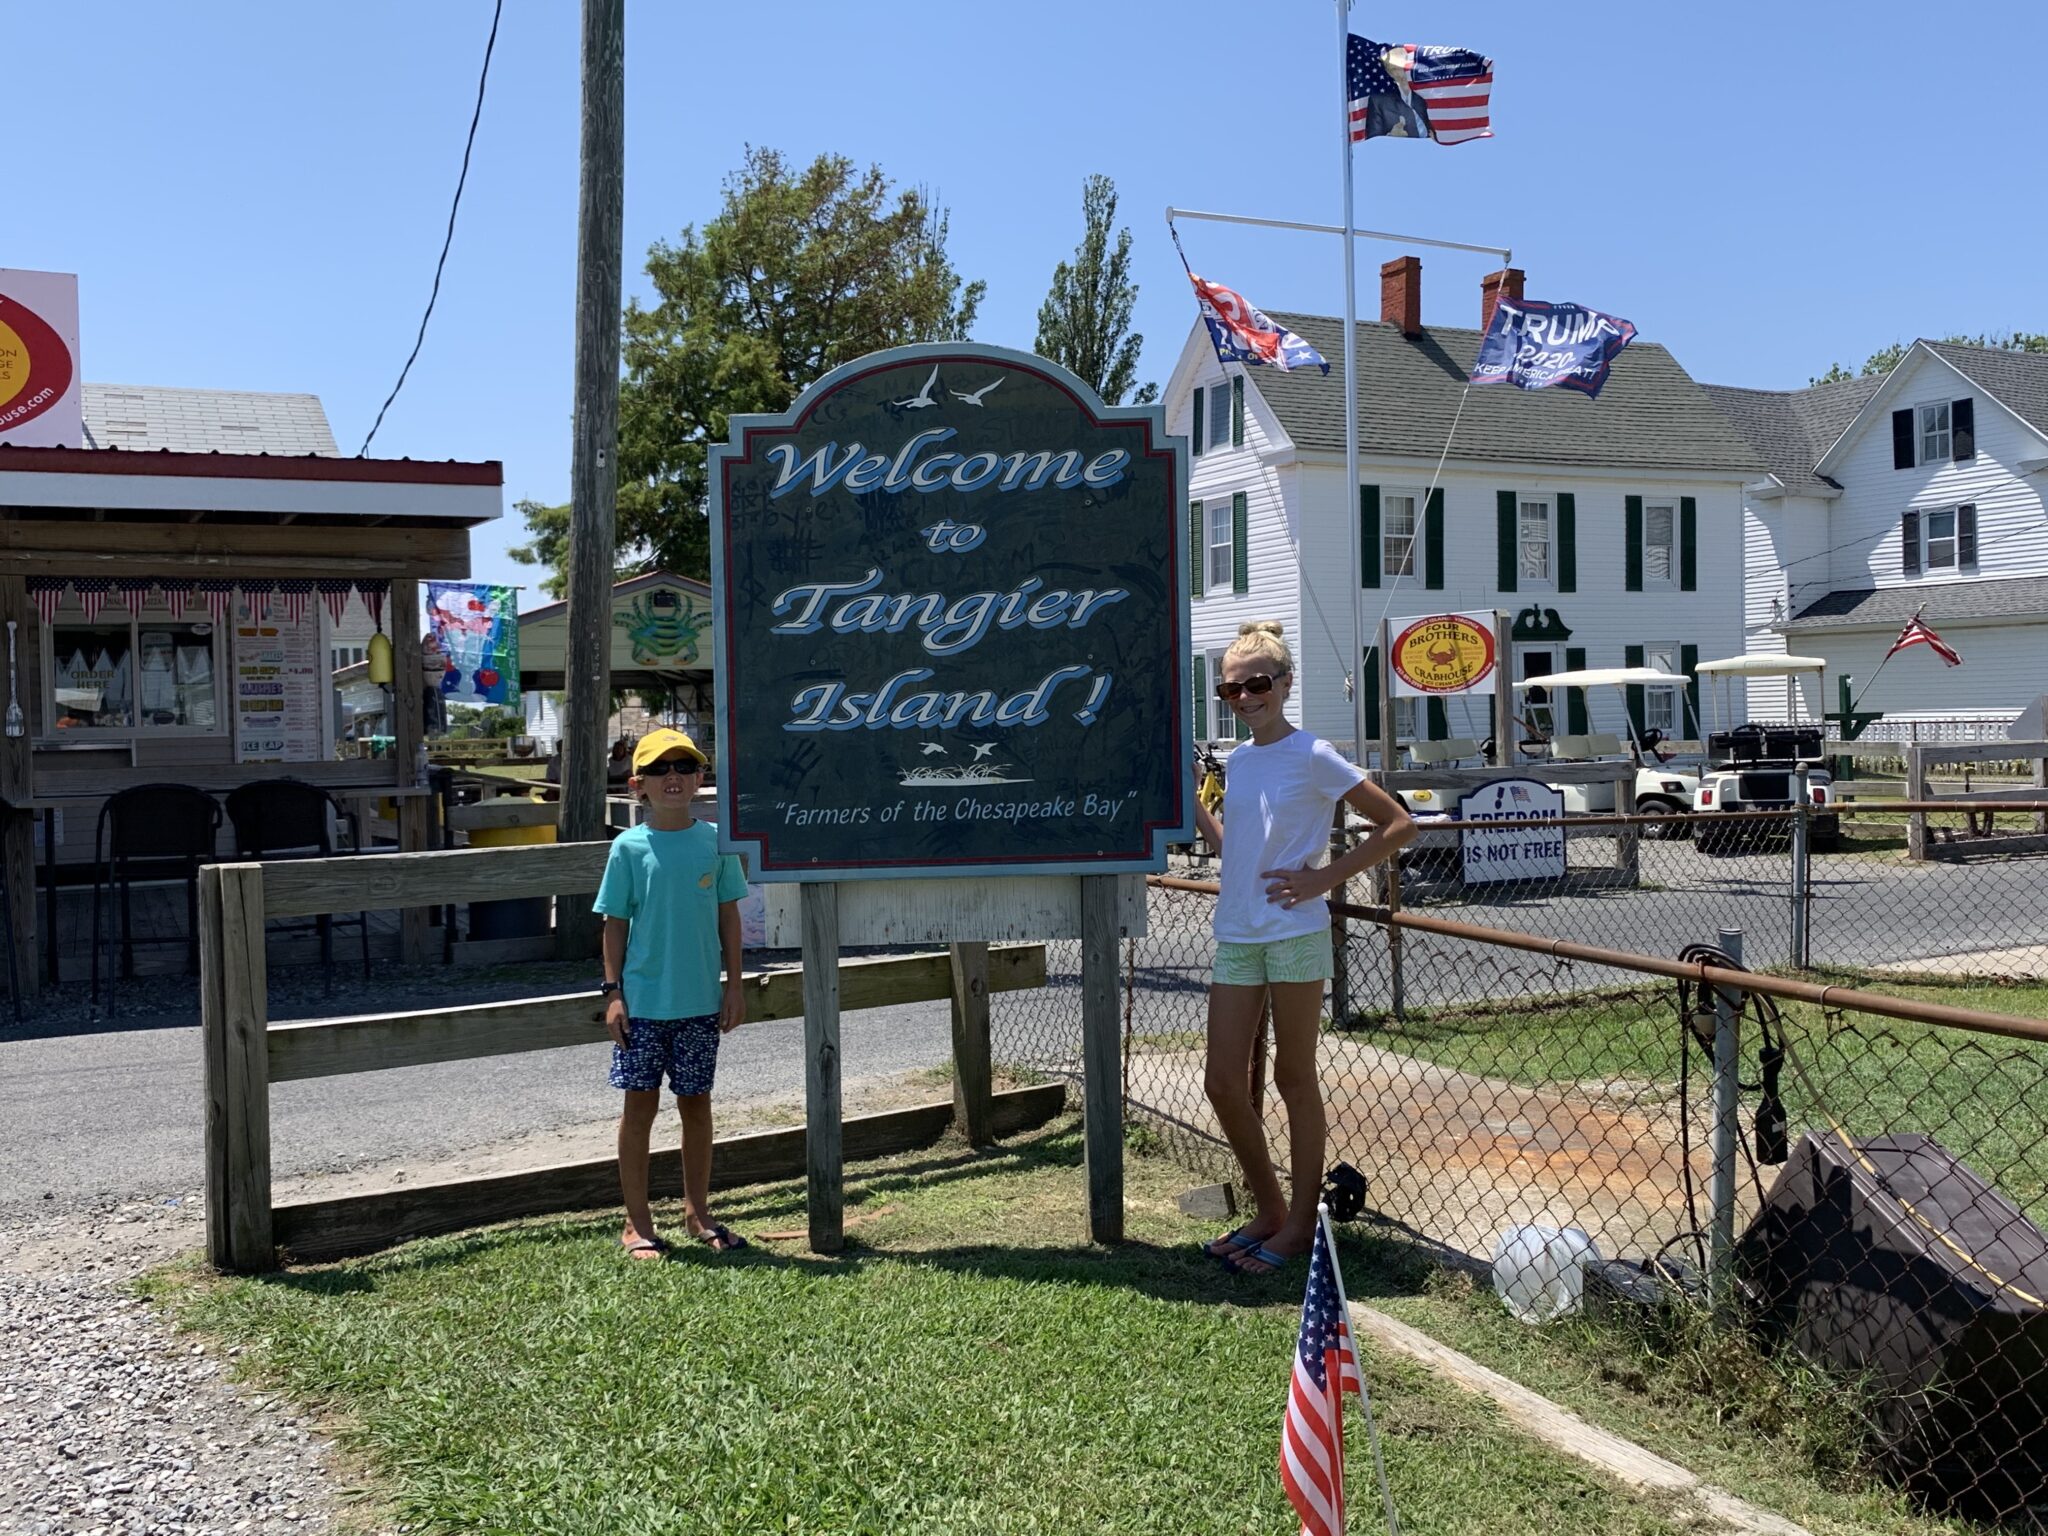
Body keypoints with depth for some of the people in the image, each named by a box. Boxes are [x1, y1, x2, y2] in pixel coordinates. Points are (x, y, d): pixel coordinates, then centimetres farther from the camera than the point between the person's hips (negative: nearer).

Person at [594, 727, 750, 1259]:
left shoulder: (715, 840, 0)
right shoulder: (629, 848, -4)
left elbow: (728, 916, 5)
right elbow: (616, 924, 0)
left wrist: (734, 985, 3)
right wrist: (613, 991, -4)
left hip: (701, 1000, 2)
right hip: (643, 1001, -1)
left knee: (696, 1103, 12)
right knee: (640, 1104, 5)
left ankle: (698, 1212, 26)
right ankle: (637, 1223, 16)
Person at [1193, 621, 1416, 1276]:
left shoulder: (1313, 756, -8)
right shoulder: (1238, 760, 12)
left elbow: (1398, 826, -9)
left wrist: (1324, 878, -11)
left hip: (1294, 933, -7)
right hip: (1235, 934, 7)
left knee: (1294, 1079, 4)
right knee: (1223, 1083, 6)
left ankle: (1302, 1222, 17)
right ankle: (1268, 1209, 24)